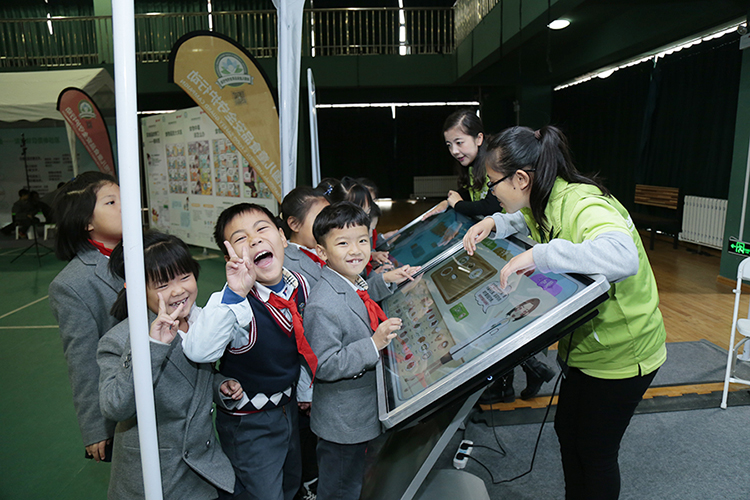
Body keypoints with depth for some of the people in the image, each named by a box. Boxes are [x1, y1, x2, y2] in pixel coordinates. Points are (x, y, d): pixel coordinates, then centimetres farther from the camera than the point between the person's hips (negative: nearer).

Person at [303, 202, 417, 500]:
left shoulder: (358, 287, -1)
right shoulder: (322, 306, -30)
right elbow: (324, 366, -30)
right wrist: (374, 345, -35)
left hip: (366, 415, 8)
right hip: (342, 425, -8)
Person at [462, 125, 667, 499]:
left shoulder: (581, 205, -32)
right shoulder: (546, 199, -4)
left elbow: (622, 257, -50)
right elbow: (530, 218, 19)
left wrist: (537, 255, -46)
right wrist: (495, 223, 0)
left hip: (621, 355, -9)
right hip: (585, 345, 9)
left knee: (595, 452, 10)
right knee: (567, 430, 24)